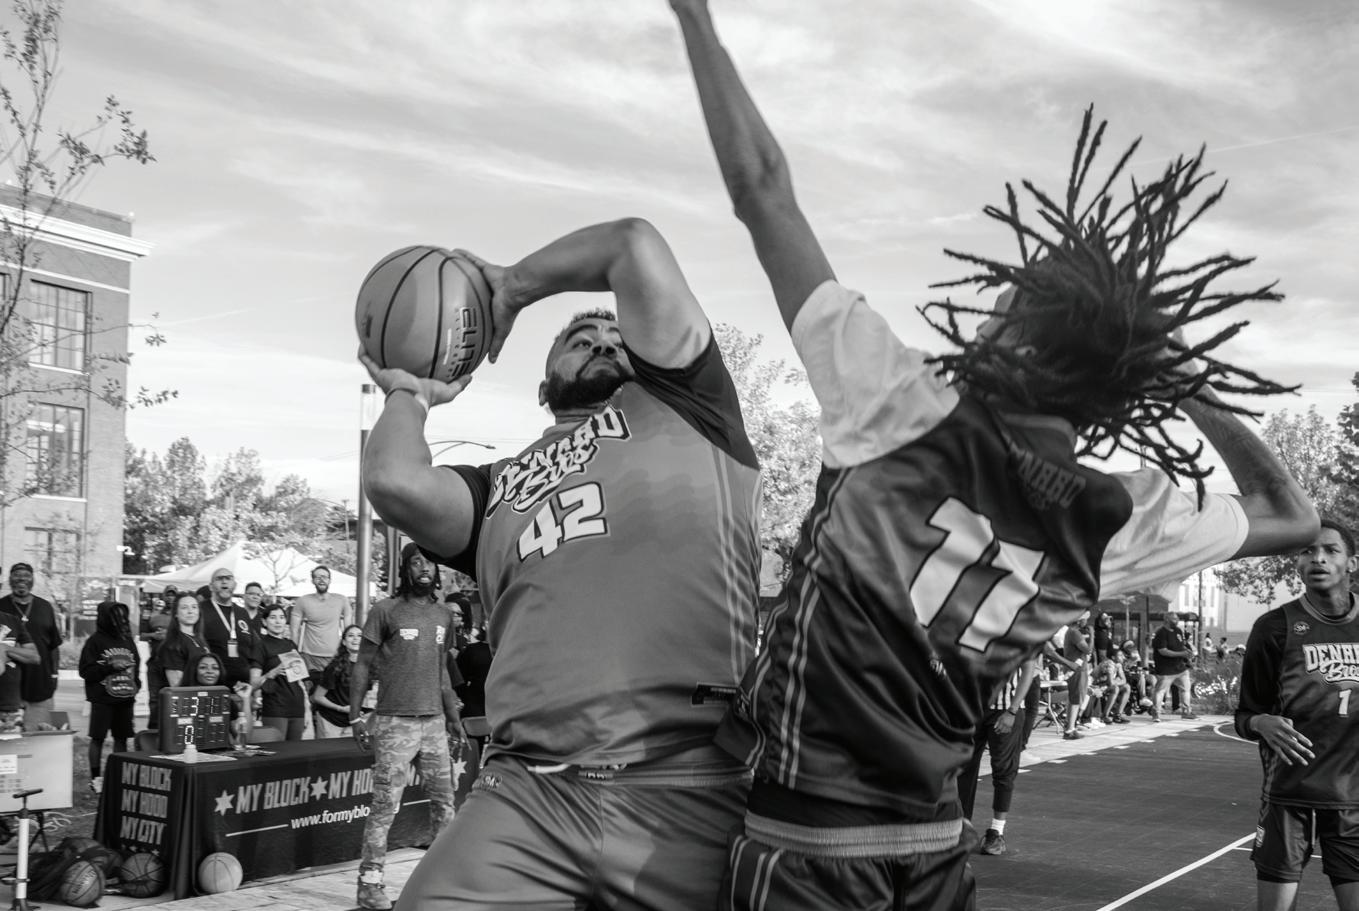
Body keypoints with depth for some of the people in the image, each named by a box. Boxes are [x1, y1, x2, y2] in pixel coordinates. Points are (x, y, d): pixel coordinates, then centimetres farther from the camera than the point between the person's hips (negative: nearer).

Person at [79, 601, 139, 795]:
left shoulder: (128, 641, 11)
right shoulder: (95, 641, -4)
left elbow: (136, 666, 20)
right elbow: (86, 671, -8)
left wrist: (136, 685, 4)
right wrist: (110, 667, -16)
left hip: (125, 699, 5)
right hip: (102, 699, -4)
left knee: (122, 737, 6)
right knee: (98, 738, 1)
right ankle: (96, 777, 9)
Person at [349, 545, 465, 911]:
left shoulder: (443, 616, 13)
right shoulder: (385, 611, -3)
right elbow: (362, 665, -2)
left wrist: (453, 716, 16)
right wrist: (356, 716, -9)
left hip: (434, 721, 5)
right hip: (395, 722, -5)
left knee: (444, 800, 6)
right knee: (385, 805, -4)